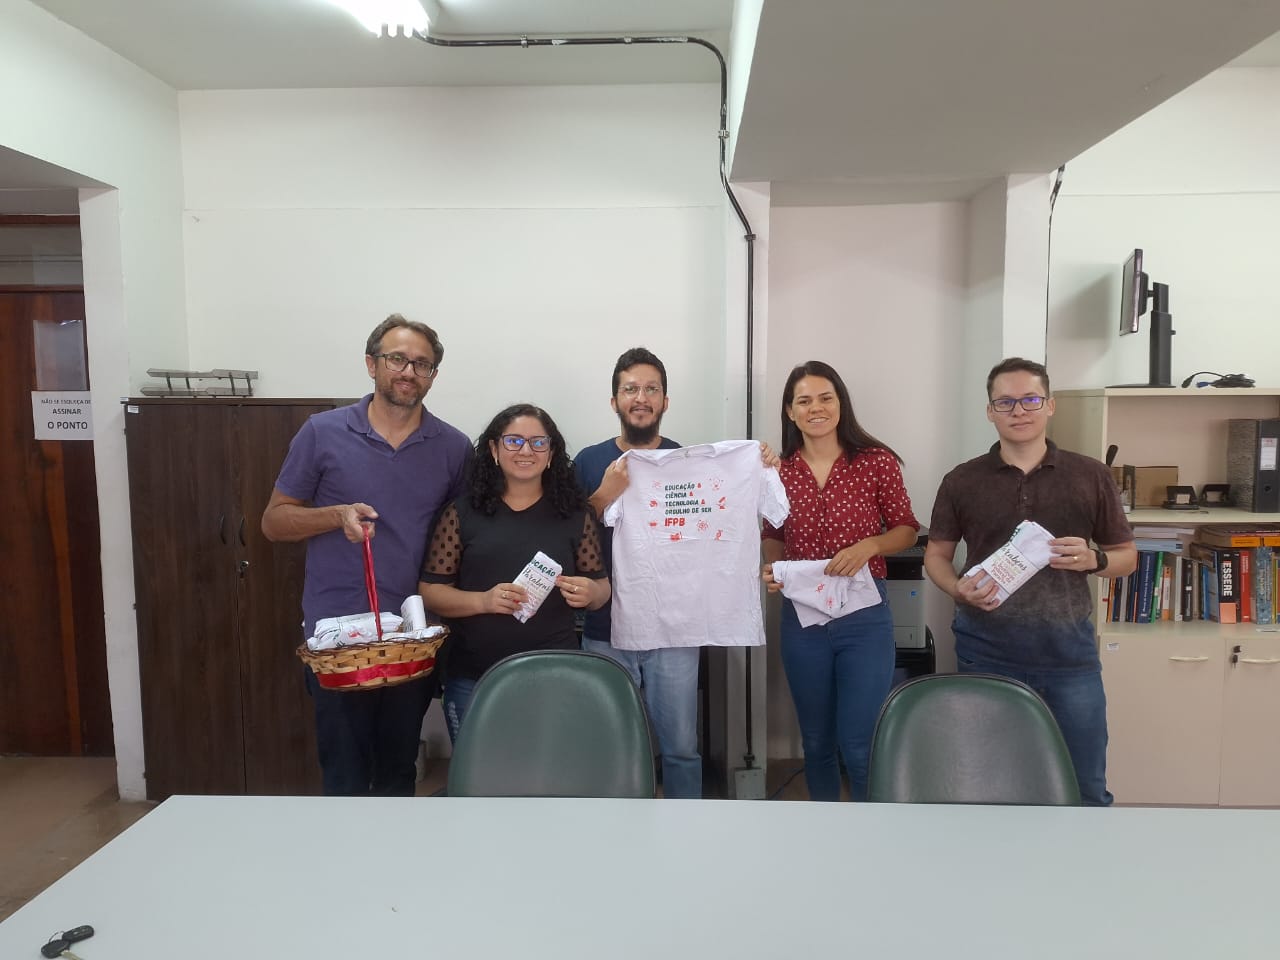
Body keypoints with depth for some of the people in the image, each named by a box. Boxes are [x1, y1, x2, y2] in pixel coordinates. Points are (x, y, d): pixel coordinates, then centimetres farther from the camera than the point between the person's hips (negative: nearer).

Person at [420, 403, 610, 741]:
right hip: (473, 681, 0)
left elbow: (602, 588, 9)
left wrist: (589, 593, -13)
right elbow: (430, 590, 0)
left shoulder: (575, 514, 5)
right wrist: (483, 600, -17)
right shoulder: (462, 512, 2)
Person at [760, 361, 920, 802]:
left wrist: (869, 545, -17)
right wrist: (772, 566, -8)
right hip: (802, 619, 3)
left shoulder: (877, 462, -6)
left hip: (865, 617, -3)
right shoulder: (779, 472, 1)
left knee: (860, 746, 0)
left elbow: (906, 530, 2)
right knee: (816, 743, 16)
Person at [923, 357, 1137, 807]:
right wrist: (959, 589, -14)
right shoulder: (962, 481, 1)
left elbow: (1127, 555, 9)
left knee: (1085, 786, 12)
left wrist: (1093, 560, -13)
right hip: (986, 651, 0)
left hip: (1069, 650, 1)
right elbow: (936, 554, 7)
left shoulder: (1092, 476, 2)